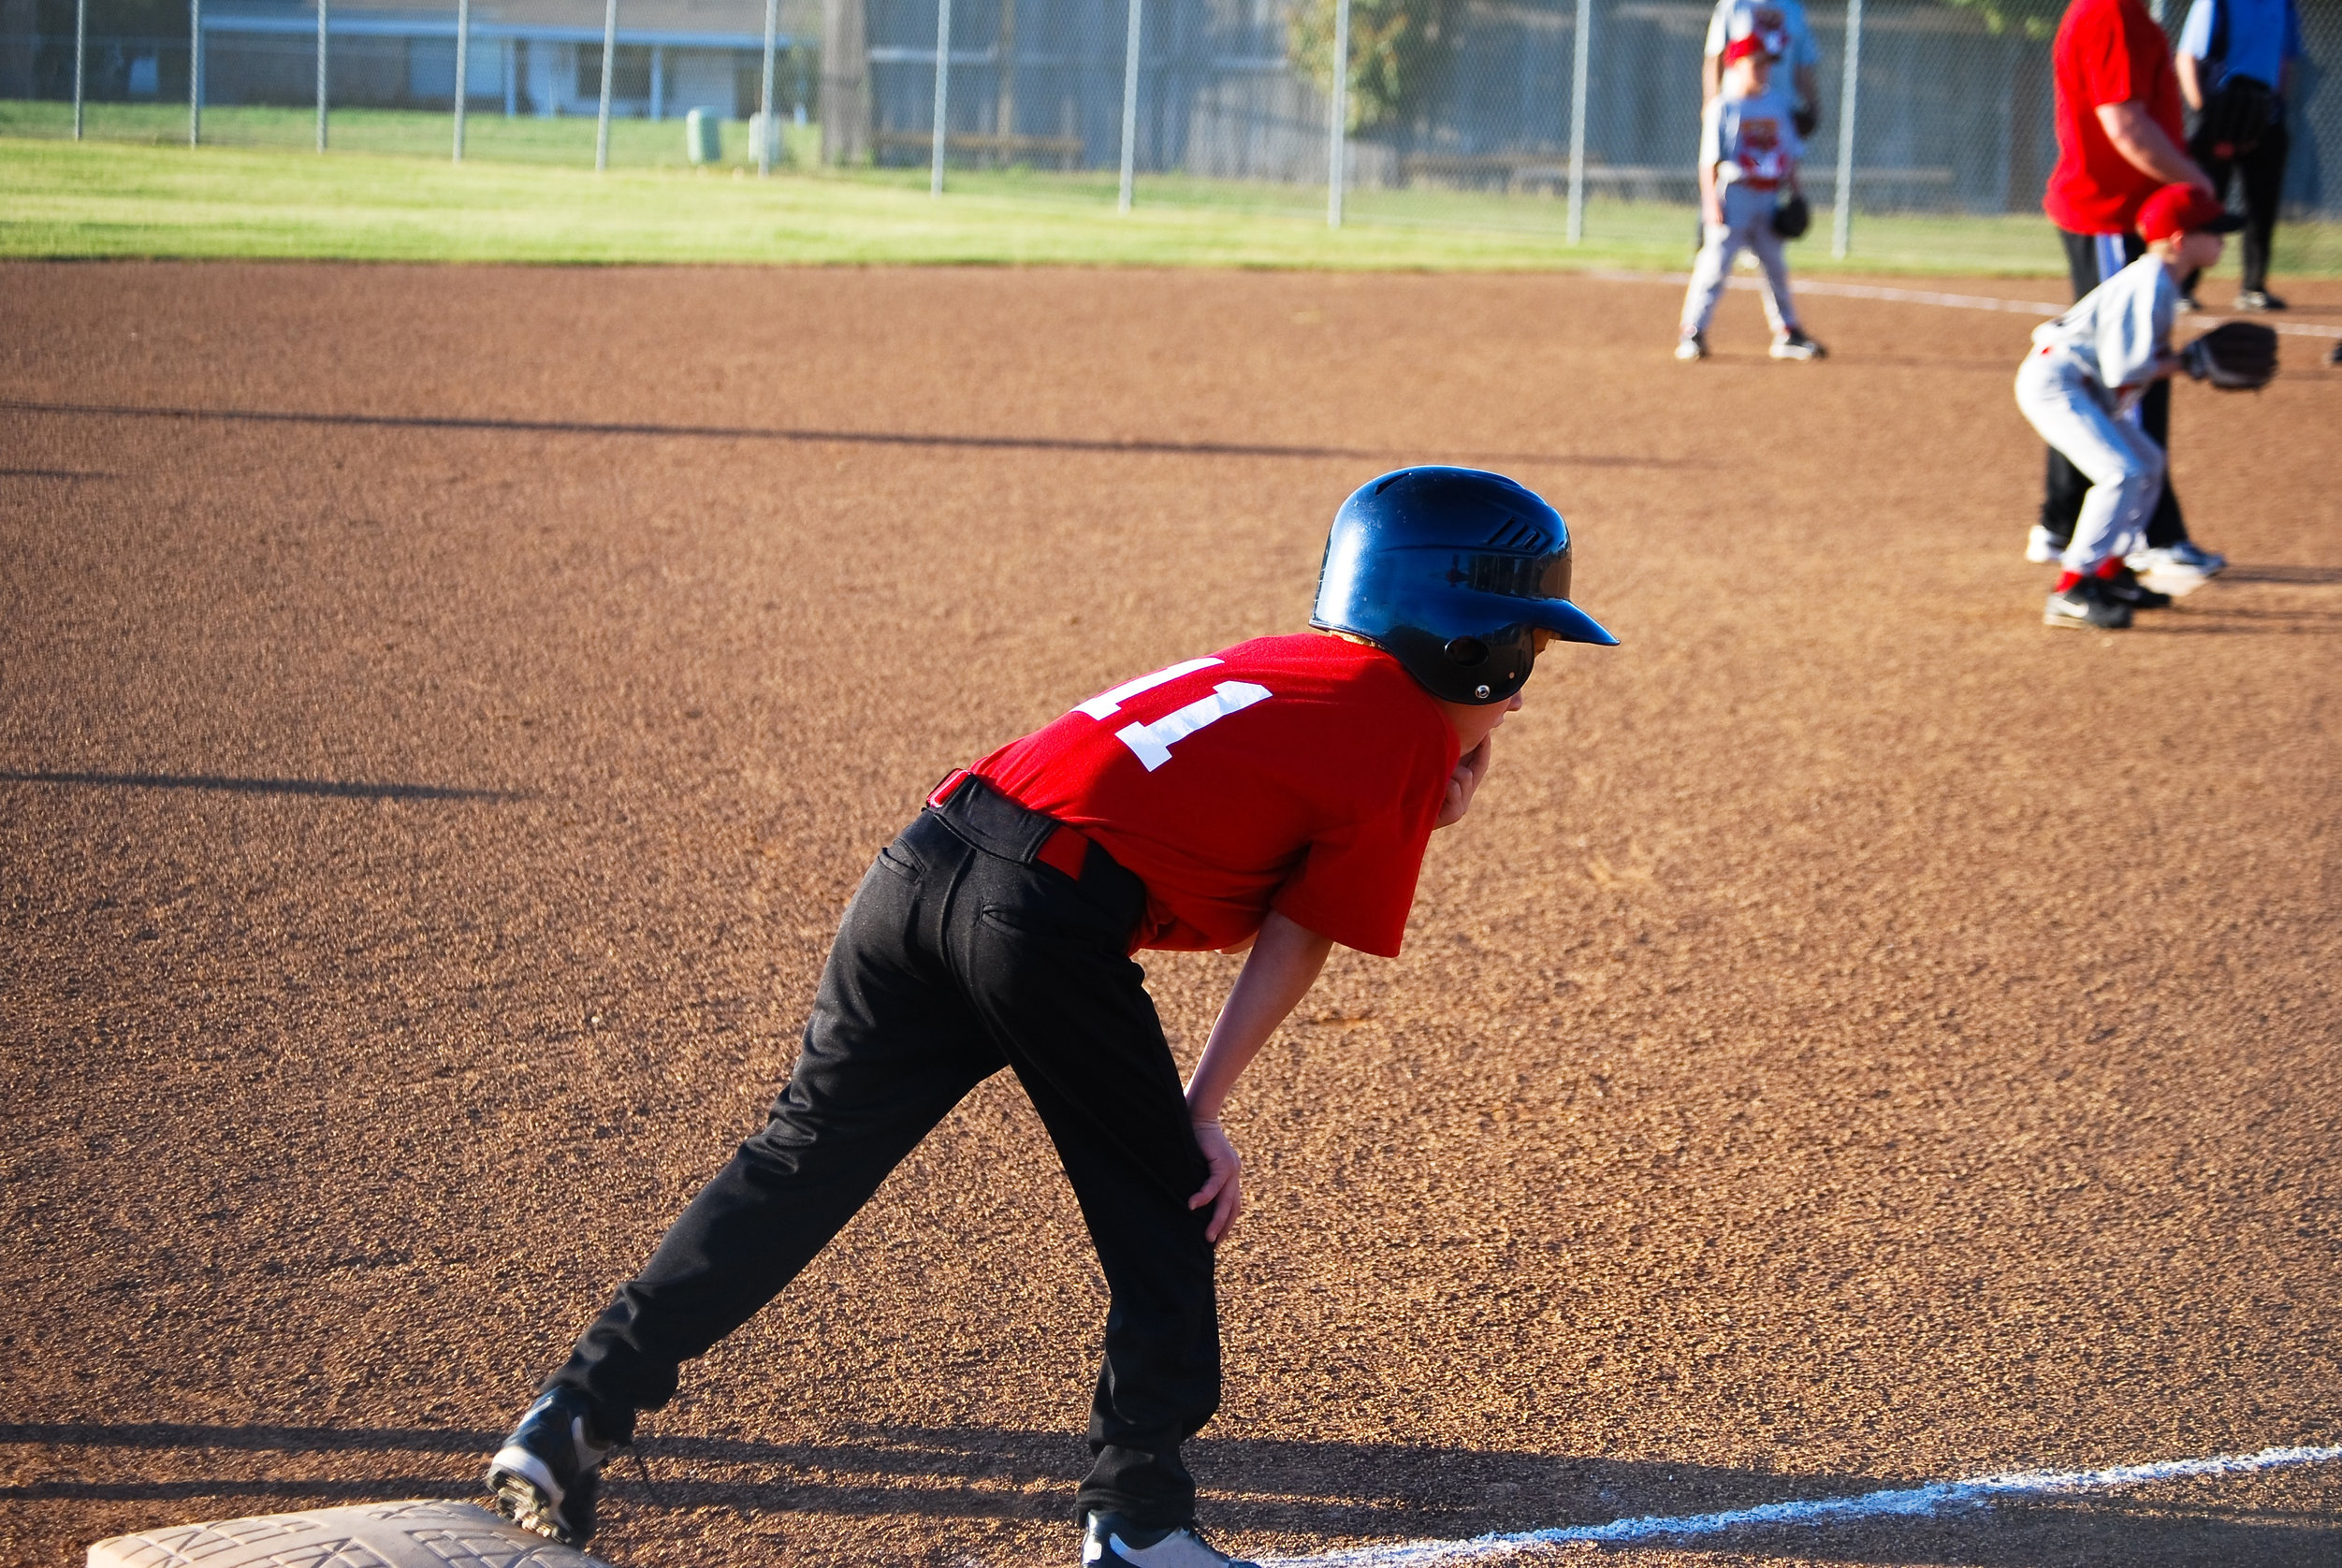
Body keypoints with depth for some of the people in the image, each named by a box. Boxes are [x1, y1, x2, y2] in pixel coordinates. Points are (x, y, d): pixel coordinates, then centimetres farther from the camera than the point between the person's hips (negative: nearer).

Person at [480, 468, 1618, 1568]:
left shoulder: (1289, 666, 29)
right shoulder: (1411, 736, 7)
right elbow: (1297, 940, 4)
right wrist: (1202, 1111, 4)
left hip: (926, 858, 7)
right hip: (1052, 917, -7)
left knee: (801, 1161, 11)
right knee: (1162, 1210, 11)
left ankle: (575, 1416, 9)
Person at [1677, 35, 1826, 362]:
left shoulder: (1776, 106, 11)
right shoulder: (1722, 107, -6)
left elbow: (1790, 155, 16)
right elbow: (1709, 159, -9)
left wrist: (1795, 195, 10)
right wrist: (1711, 201, -16)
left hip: (1769, 200, 6)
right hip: (1733, 196, -6)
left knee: (1776, 267, 11)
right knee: (1715, 264, -9)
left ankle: (1787, 334, 20)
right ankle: (1692, 333, -4)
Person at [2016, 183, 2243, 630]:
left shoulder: (2161, 280, 12)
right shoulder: (2150, 284, -21)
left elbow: (2138, 355, 11)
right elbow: (2124, 371, -24)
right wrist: (2186, 363, -12)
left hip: (2080, 387, 11)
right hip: (2054, 381, -11)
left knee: (2148, 463, 20)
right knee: (2122, 473, -22)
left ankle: (2106, 576, 24)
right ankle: (2070, 593, -24)